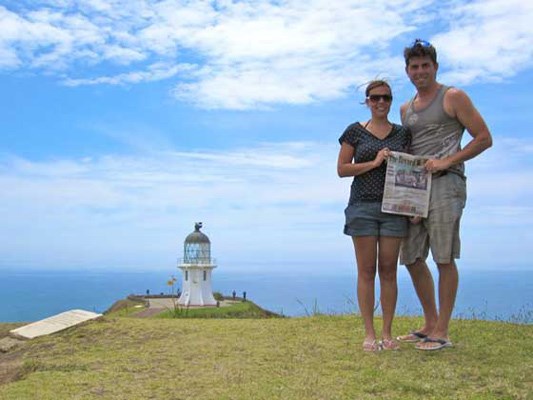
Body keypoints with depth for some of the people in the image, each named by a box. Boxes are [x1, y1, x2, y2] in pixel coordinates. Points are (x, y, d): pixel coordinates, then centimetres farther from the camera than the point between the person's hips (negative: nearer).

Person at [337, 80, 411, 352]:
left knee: (388, 270, 3)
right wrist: (374, 163, -12)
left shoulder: (403, 133, 12)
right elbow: (341, 169, 0)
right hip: (362, 206, -2)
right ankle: (369, 333, 5)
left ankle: (387, 333, 11)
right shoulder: (355, 132, 5)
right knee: (366, 270, 0)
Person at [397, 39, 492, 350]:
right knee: (412, 258, 8)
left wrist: (447, 161, -12)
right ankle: (431, 324, 20)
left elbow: (484, 138, -2)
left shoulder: (453, 97, 2)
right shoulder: (406, 109, 21)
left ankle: (442, 332, -1)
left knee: (444, 258, -7)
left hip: (444, 184, -7)